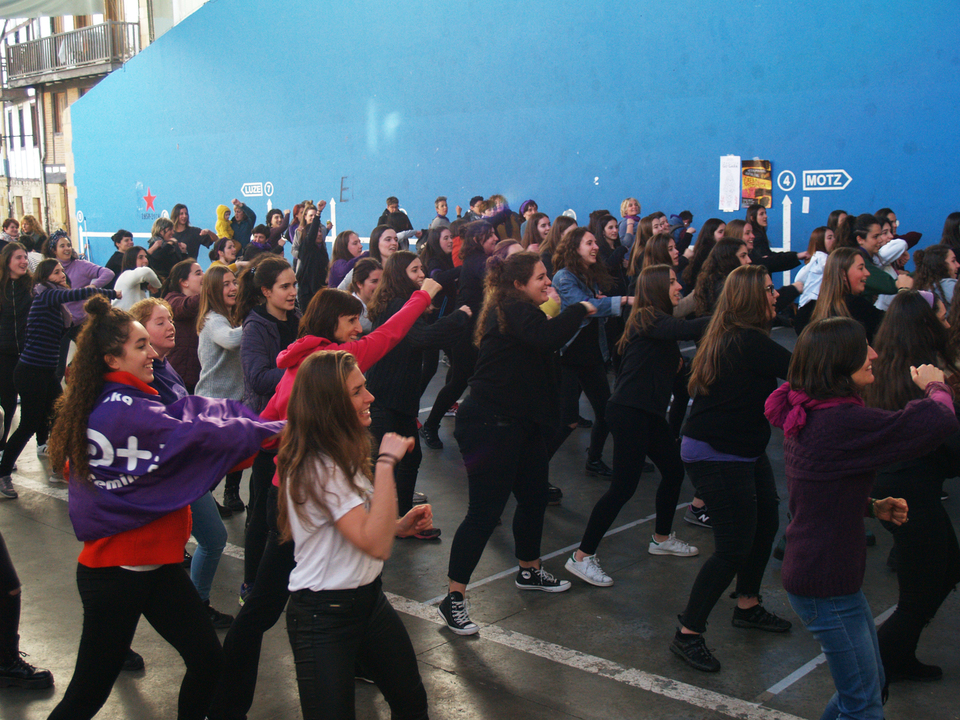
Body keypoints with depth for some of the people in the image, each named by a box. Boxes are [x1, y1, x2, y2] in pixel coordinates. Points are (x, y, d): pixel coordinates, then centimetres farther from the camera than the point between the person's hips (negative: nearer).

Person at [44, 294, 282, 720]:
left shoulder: (103, 408, 8)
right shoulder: (124, 411, -22)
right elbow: (198, 433, -23)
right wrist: (275, 429, -13)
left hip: (155, 565, 9)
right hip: (115, 573, -9)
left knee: (207, 661, 7)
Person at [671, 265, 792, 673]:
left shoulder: (731, 337, 8)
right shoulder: (748, 341, -23)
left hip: (744, 451, 10)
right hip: (716, 457, -10)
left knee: (766, 522, 19)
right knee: (734, 547, -7)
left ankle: (747, 606, 38)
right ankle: (687, 635, 1)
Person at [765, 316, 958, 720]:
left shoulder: (806, 415, 5)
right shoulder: (845, 422, -26)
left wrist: (873, 507, 6)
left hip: (812, 575, 10)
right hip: (826, 586, -10)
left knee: (870, 684, 23)